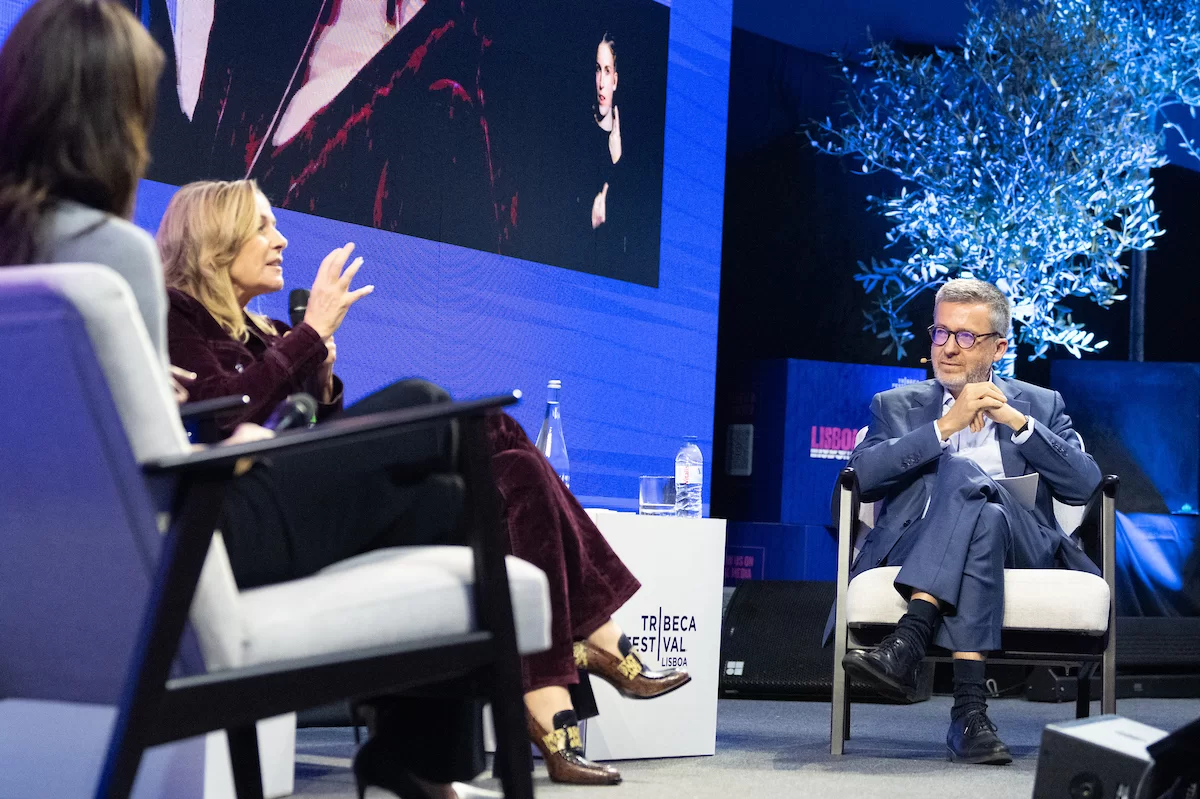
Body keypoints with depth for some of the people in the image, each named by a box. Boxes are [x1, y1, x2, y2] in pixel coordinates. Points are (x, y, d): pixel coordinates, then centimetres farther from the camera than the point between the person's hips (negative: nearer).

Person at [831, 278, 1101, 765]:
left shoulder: (1040, 406, 23)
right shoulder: (897, 407, 22)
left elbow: (1083, 485, 5)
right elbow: (862, 477, 0)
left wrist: (1017, 422, -3)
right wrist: (946, 425, -5)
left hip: (1019, 550, 0)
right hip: (916, 551, 0)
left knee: (964, 478, -32)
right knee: (960, 472, -36)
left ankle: (911, 640, -46)